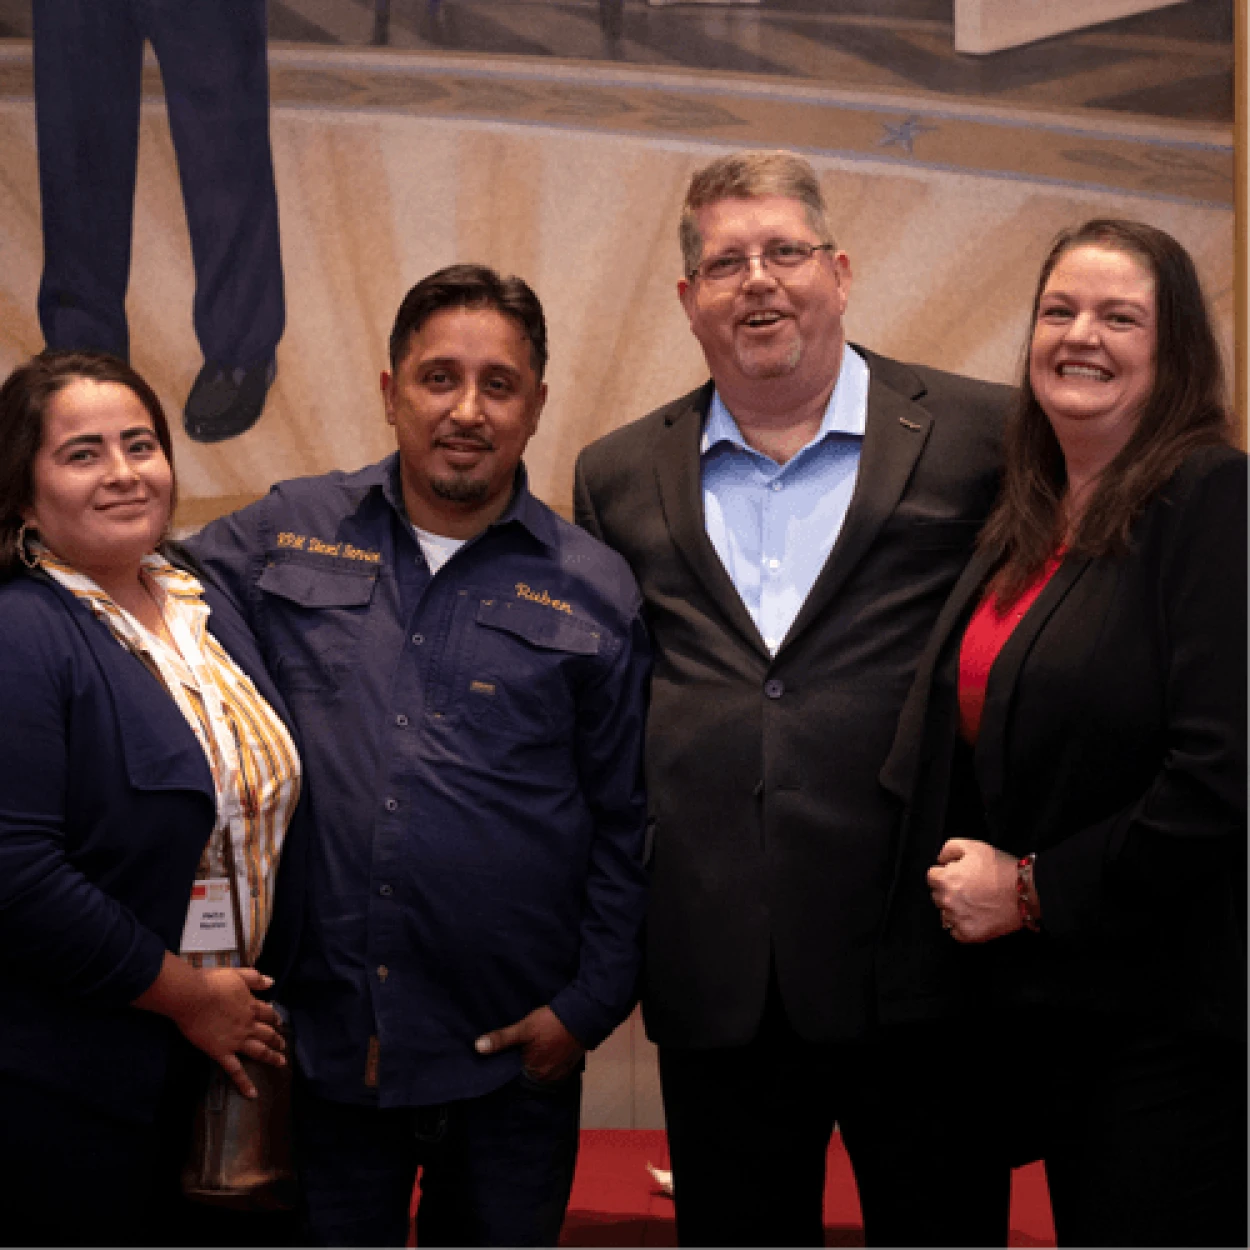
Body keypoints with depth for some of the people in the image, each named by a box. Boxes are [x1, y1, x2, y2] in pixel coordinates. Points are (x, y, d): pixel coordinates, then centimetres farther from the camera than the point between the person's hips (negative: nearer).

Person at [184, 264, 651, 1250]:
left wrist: (589, 1008, 0)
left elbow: (622, 825, 5)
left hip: (512, 1057, 0)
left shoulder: (594, 590, 2)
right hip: (319, 1032, 1)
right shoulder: (286, 536, 3)